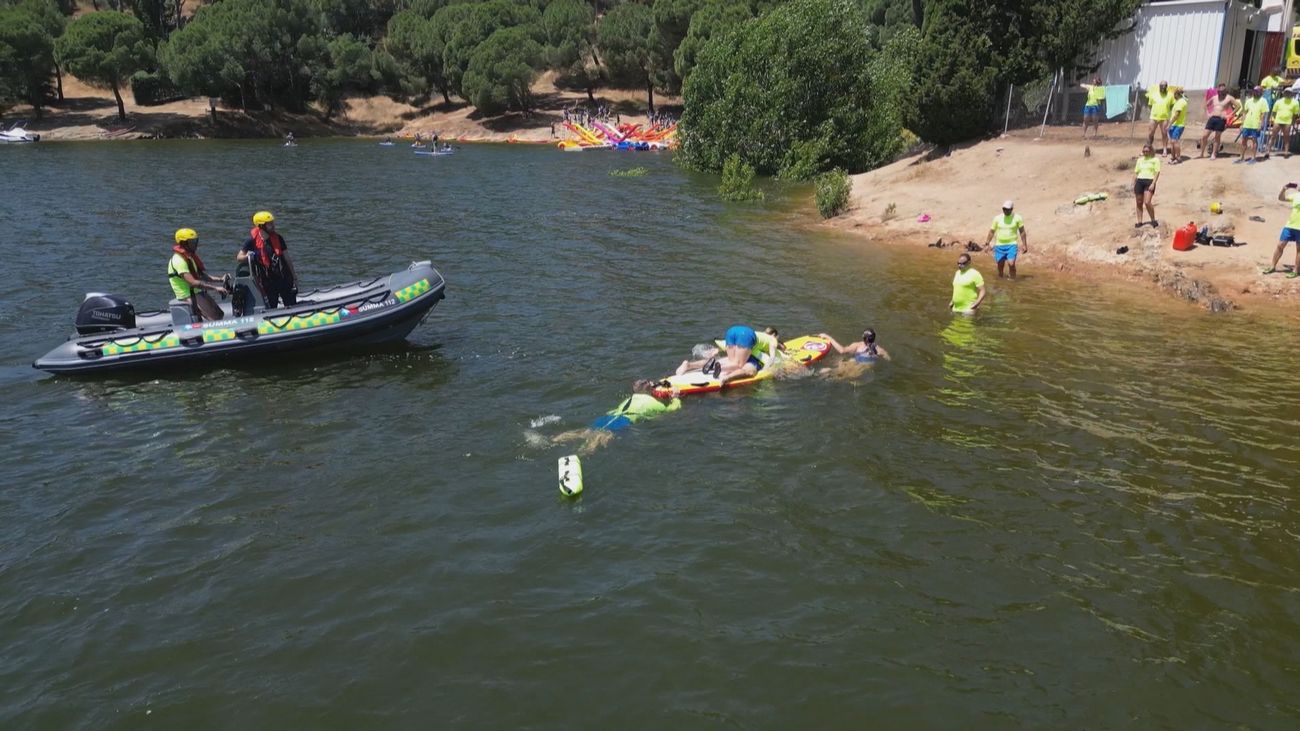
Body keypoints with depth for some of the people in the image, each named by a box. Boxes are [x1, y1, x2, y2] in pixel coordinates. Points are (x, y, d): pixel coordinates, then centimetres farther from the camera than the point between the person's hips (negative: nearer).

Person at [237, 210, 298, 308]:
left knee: (293, 306, 1)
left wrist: (294, 277, 6)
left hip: (284, 278, 2)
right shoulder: (252, 241, -7)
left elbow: (287, 258, 7)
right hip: (268, 282, -2)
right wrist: (248, 257, -23)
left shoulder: (278, 238, 0)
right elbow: (239, 257, 0)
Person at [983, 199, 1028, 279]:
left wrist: (1025, 245, 2)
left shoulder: (1017, 218, -2)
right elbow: (992, 231, 10)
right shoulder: (997, 218, 3)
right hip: (999, 245, 2)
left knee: (1011, 264, -17)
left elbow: (1022, 232, 4)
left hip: (1012, 245, -2)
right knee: (1000, 265, 7)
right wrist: (987, 243, 6)